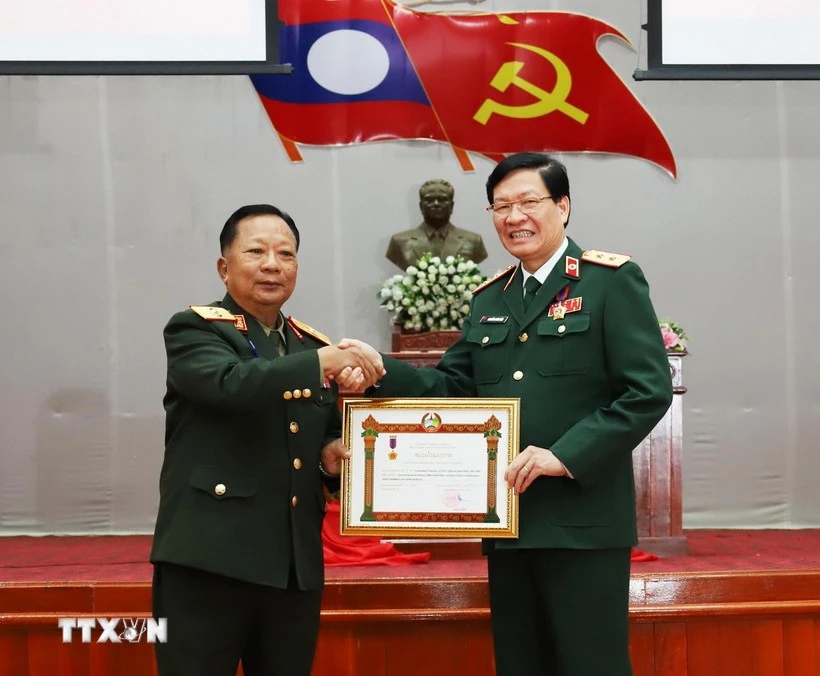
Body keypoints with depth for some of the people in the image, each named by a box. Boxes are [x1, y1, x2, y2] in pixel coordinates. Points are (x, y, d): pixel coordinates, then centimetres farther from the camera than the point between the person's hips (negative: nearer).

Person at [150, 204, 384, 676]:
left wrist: (331, 450, 1)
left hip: (296, 563, 6)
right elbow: (232, 384, -23)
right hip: (209, 557, -5)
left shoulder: (313, 344, 14)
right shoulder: (195, 330, -2)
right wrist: (325, 360, -27)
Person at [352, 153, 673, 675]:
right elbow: (452, 388, 11)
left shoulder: (612, 280, -4)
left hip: (582, 520, -6)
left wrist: (566, 455, -19)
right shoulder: (489, 299, 15)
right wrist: (378, 369, -5)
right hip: (508, 520, 6)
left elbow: (649, 391, -12)